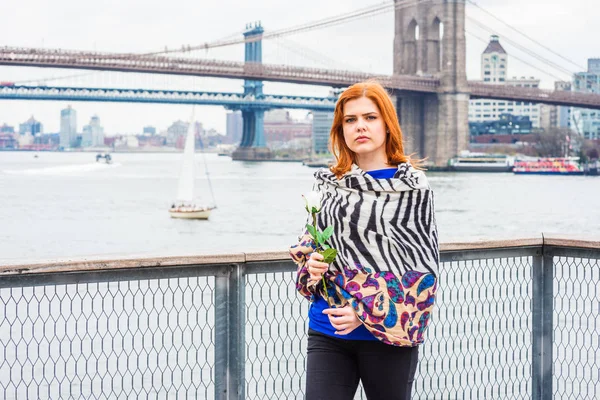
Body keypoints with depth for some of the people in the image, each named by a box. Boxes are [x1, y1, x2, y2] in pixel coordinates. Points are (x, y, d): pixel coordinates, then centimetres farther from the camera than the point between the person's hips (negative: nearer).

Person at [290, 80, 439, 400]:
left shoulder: (412, 185, -3)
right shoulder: (327, 183, 10)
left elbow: (422, 265, -7)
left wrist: (368, 312, -15)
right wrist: (311, 265, -2)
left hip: (387, 334, -3)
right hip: (327, 331, 3)